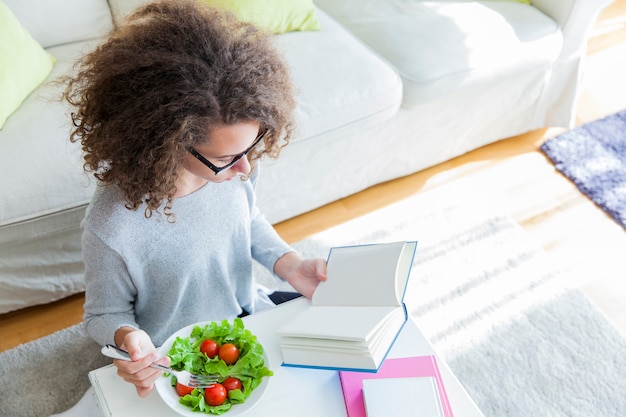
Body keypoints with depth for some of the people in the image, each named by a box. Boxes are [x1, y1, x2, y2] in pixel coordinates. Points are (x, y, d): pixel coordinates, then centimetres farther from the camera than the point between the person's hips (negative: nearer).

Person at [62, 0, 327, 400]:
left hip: (249, 312, 5)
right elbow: (105, 314, -15)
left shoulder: (234, 164, -20)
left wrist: (290, 266, -12)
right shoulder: (111, 229, -35)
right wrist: (129, 339, -37)